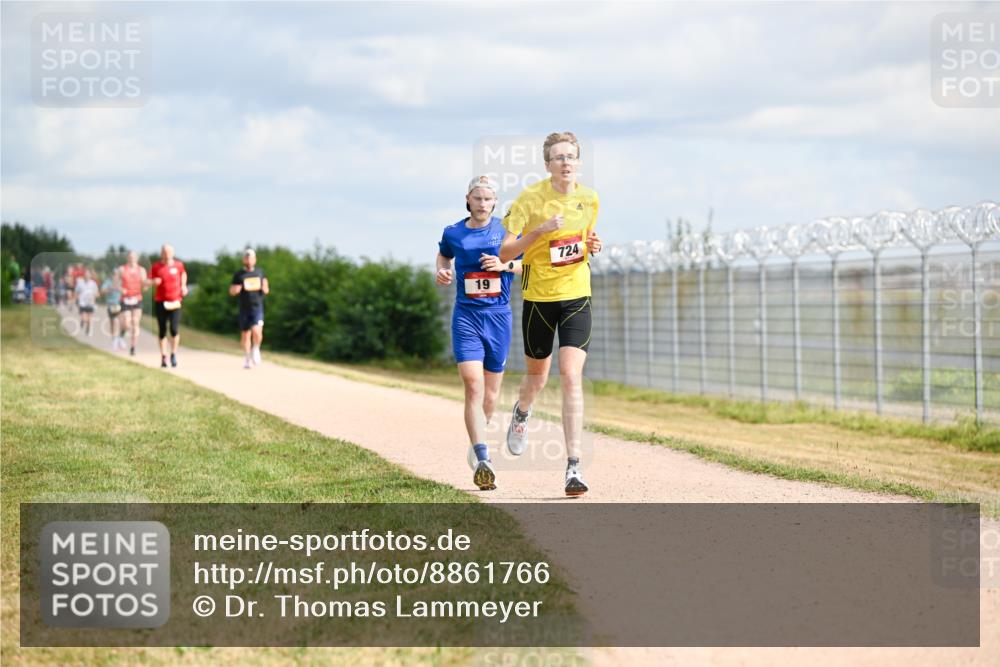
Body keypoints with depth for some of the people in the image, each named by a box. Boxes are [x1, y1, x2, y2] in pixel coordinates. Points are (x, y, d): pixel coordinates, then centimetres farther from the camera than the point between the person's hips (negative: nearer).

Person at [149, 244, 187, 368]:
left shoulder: (178, 265, 4)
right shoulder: (156, 267, -1)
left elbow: (183, 274, 26)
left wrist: (183, 286, 13)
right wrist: (154, 282, -18)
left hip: (175, 302, 0)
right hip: (160, 302, 0)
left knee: (174, 329, -11)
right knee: (162, 331, 3)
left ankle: (174, 354, 6)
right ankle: (163, 357, 13)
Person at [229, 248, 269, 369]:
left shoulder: (260, 272, 9)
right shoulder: (239, 274, 4)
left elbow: (266, 291, 15)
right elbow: (231, 291, 8)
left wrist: (265, 288, -8)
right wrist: (235, 290, -15)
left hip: (257, 308, -1)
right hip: (244, 309, 1)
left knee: (257, 331, -20)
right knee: (245, 335, 6)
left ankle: (256, 350, 8)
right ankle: (247, 358, 23)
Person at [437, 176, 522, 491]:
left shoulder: (507, 230, 2)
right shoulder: (453, 233, 5)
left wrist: (505, 265, -11)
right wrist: (441, 272, 5)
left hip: (499, 315, 1)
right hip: (466, 316, -1)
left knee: (491, 390, 11)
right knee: (473, 387, -16)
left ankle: (477, 444, 38)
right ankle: (482, 461, -25)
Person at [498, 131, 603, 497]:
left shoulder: (589, 198, 2)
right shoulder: (530, 198, -11)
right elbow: (505, 253, -12)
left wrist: (591, 246, -2)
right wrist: (539, 231, -26)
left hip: (576, 296, 1)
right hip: (538, 298, -1)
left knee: (571, 376, -14)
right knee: (536, 377, 14)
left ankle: (573, 466, -16)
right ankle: (521, 413, 53)